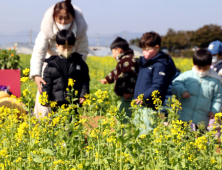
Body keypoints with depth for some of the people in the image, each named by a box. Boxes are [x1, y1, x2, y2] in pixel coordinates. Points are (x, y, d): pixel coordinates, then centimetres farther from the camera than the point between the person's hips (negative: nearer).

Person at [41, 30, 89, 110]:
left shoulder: (79, 62, 7)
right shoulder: (51, 64, 6)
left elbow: (84, 80, 6)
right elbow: (47, 83, 7)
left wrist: (83, 95, -7)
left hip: (74, 102, 0)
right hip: (56, 103, 0)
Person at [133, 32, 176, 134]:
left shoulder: (160, 65, -14)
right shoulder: (145, 62, 15)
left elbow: (158, 87, -23)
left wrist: (145, 97, -31)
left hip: (151, 107, -10)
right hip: (141, 106, 10)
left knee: (147, 133, -10)